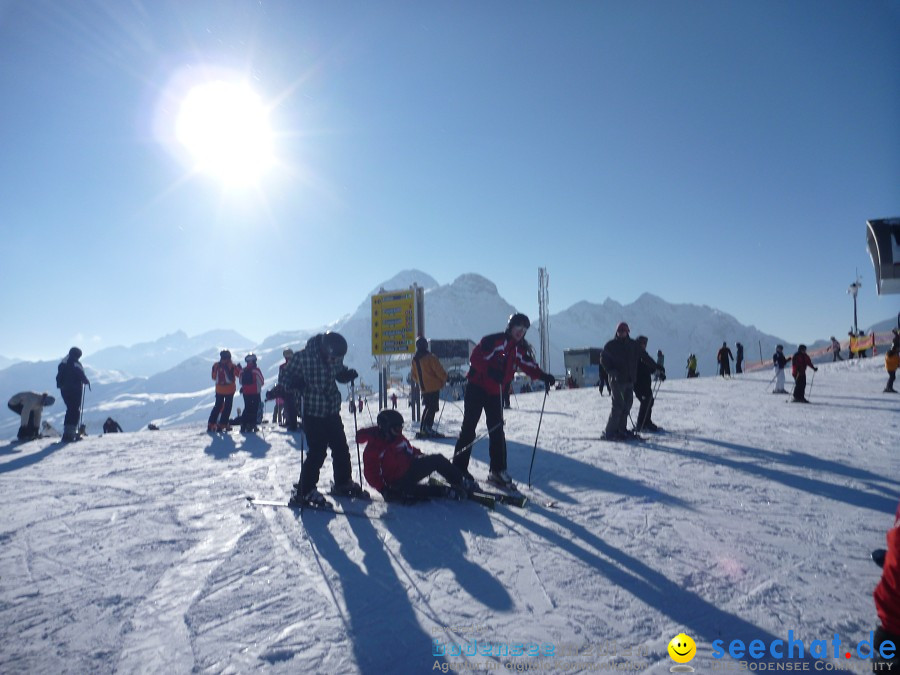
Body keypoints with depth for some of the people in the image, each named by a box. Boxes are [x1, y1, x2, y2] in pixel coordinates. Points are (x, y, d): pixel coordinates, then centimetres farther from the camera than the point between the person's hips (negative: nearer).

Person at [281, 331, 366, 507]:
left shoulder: (335, 357, -1)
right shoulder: (303, 357, -16)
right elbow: (288, 376, -7)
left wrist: (349, 374, -5)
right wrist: (300, 384, -26)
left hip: (332, 411, 6)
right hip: (313, 413, -6)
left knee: (341, 448, 12)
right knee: (317, 452, -8)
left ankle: (343, 484, 32)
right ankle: (304, 491, 7)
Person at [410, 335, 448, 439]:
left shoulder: (414, 359, 7)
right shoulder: (430, 357, -14)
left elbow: (414, 375, 15)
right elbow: (439, 371, -15)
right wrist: (444, 380, 2)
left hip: (423, 388, 7)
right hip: (434, 387, -7)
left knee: (428, 408, 17)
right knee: (432, 408, -5)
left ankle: (423, 429, 17)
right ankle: (426, 429, -15)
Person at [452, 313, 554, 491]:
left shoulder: (520, 349, 6)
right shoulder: (493, 341, -13)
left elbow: (530, 366, 2)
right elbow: (475, 358, -18)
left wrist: (544, 376, -16)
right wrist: (490, 371, -32)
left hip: (496, 392, 6)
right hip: (477, 387, -6)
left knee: (497, 431, 4)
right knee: (469, 428, -2)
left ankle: (497, 471, 12)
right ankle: (459, 468, 7)